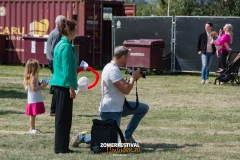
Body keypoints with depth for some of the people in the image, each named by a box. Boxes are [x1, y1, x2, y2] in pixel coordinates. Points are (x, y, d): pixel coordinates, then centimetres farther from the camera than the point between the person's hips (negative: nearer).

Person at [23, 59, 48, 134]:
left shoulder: (33, 77, 14)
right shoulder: (33, 78, -18)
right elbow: (34, 88, -24)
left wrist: (41, 84, 10)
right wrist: (42, 86, -20)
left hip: (37, 100, 10)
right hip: (34, 100, -10)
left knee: (33, 115, 14)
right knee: (33, 115, -5)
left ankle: (33, 128, 20)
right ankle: (31, 129, -1)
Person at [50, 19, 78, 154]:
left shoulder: (60, 44, 14)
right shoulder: (66, 46, -15)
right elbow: (67, 69, -18)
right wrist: (71, 88, -16)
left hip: (58, 83, 10)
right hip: (64, 85, -10)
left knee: (62, 116, 14)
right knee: (64, 117, -4)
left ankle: (60, 146, 19)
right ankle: (61, 147, 0)